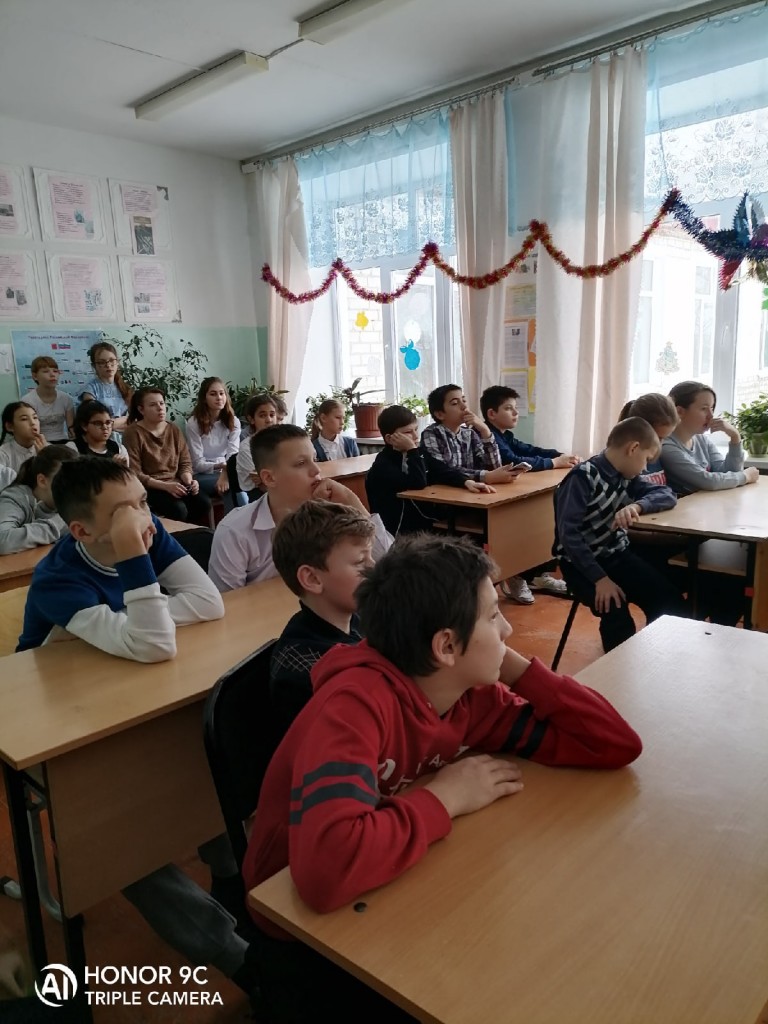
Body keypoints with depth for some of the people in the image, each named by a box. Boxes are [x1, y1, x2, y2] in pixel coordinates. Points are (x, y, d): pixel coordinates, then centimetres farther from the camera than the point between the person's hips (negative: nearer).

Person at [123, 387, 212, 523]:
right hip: (149, 488, -5)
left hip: (176, 484, 5)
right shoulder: (133, 433, -7)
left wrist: (189, 480, -12)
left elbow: (185, 462, 11)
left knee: (204, 502, -22)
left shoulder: (174, 429, 10)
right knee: (178, 508, -31)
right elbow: (134, 474, -12)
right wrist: (165, 486, -22)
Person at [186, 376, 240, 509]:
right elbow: (197, 463, -9)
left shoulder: (233, 421, 4)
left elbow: (233, 455, -8)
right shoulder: (194, 423, -6)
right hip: (202, 476, -3)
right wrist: (219, 466, -28)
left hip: (226, 472, 3)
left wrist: (225, 473, -29)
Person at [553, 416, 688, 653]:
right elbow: (568, 535, -24)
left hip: (617, 556, 7)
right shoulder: (583, 477, -19)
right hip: (581, 563, -7)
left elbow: (667, 495, 3)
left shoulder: (626, 476, 5)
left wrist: (636, 506, -18)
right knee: (617, 615, -29)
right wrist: (600, 578, -27)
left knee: (672, 604, -9)